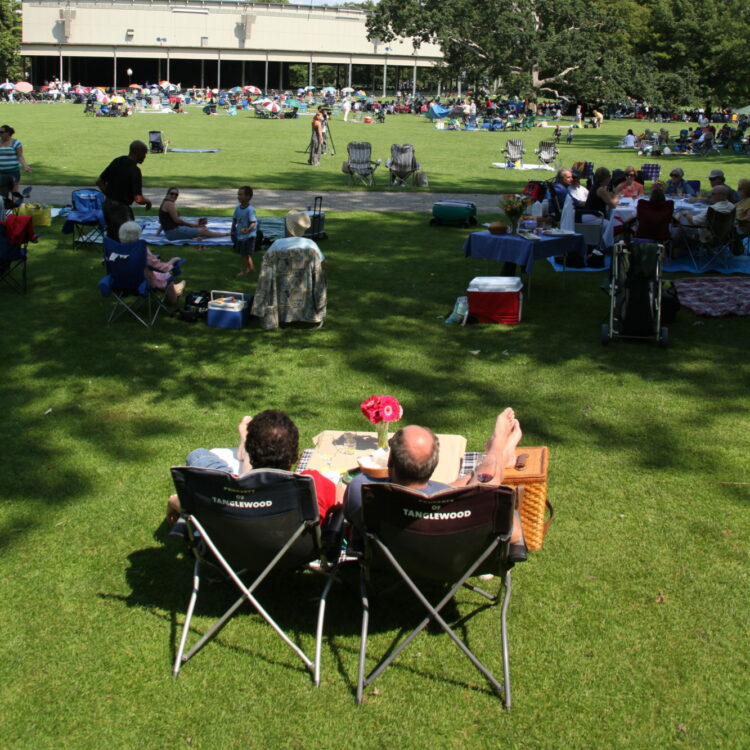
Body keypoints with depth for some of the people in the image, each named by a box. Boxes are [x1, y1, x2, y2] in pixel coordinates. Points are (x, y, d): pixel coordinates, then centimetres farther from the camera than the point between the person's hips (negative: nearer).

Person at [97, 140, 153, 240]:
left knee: (111, 237, 19)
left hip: (107, 205, 8)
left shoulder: (117, 161, 5)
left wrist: (109, 195, 14)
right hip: (120, 208, -8)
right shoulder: (134, 171, -18)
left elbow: (99, 182, 10)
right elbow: (138, 199, -21)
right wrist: (147, 201, -1)